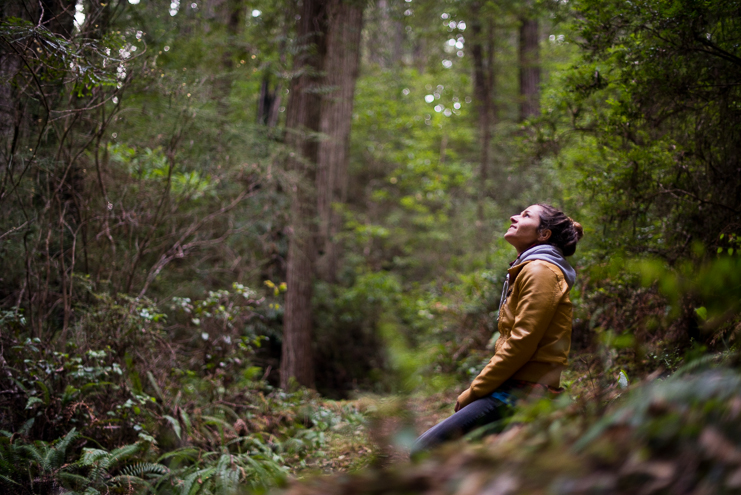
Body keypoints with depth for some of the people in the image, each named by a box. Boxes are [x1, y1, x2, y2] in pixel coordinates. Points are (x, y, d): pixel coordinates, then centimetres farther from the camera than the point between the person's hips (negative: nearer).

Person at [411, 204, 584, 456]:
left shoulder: (540, 271, -8)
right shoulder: (527, 270, 24)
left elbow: (521, 343, -17)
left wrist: (473, 392, -12)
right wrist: (475, 391, 12)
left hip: (522, 393, -10)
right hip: (515, 388, 10)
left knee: (424, 450, -19)